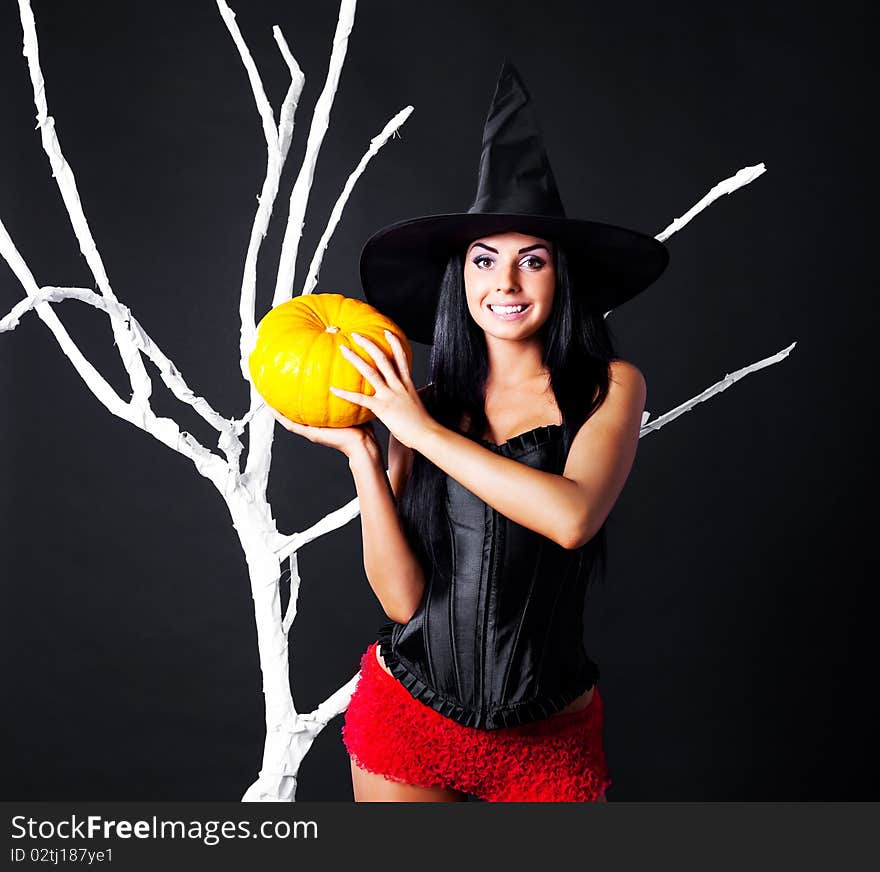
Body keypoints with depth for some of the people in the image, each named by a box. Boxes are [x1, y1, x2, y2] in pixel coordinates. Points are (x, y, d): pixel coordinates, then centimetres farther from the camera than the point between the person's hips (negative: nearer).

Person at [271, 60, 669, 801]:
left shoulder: (610, 387, -6)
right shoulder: (424, 405, -4)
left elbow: (573, 516, -25)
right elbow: (402, 596, -10)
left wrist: (422, 430, -19)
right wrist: (359, 452, -18)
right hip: (407, 713, 1)